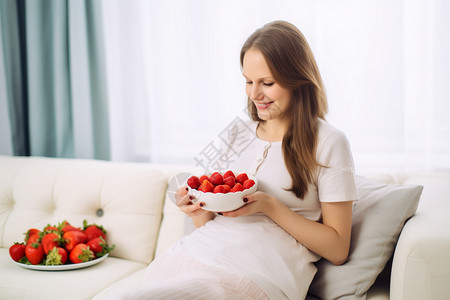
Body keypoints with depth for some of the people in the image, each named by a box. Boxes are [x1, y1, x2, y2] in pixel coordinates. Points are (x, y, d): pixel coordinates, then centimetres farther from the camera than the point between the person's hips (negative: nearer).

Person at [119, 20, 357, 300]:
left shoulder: (328, 143, 0)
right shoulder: (239, 134, 17)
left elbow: (337, 250, -2)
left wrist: (269, 206, -13)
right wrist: (200, 212, -2)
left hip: (259, 273, -5)